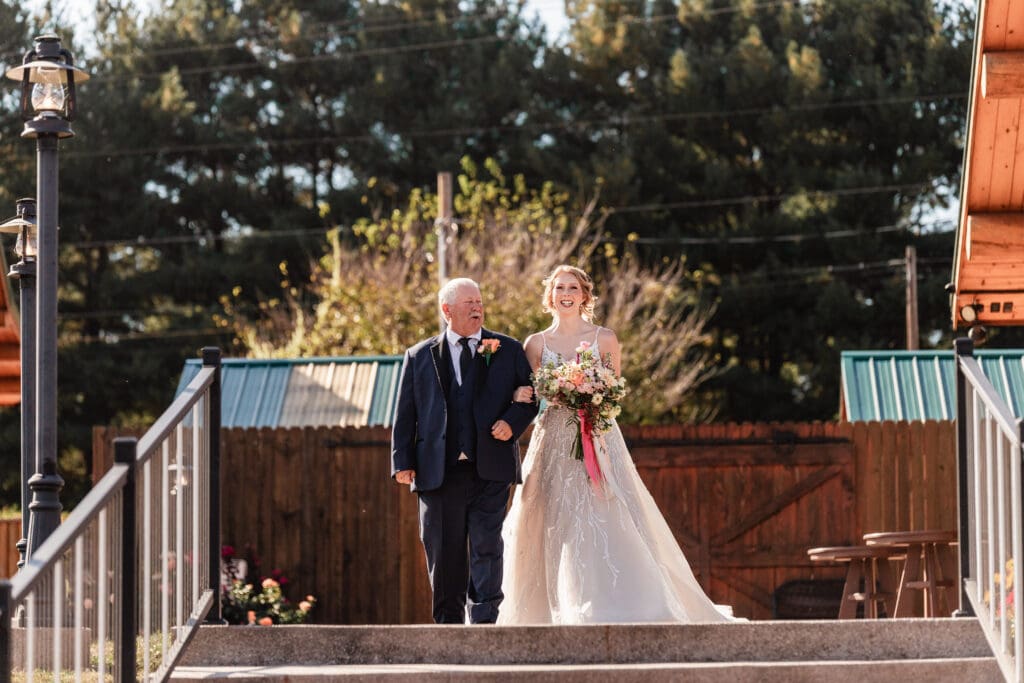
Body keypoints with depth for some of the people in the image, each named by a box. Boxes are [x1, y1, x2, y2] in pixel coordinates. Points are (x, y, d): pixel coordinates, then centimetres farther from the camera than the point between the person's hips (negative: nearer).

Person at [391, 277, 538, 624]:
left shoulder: (508, 350, 9)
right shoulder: (420, 356, 10)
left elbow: (530, 395, 11)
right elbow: (405, 413, 8)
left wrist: (512, 422, -9)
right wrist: (403, 462, 0)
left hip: (490, 468, -1)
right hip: (439, 471, 1)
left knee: (486, 545, -8)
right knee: (443, 553, 5)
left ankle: (483, 622, -6)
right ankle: (449, 622, 16)